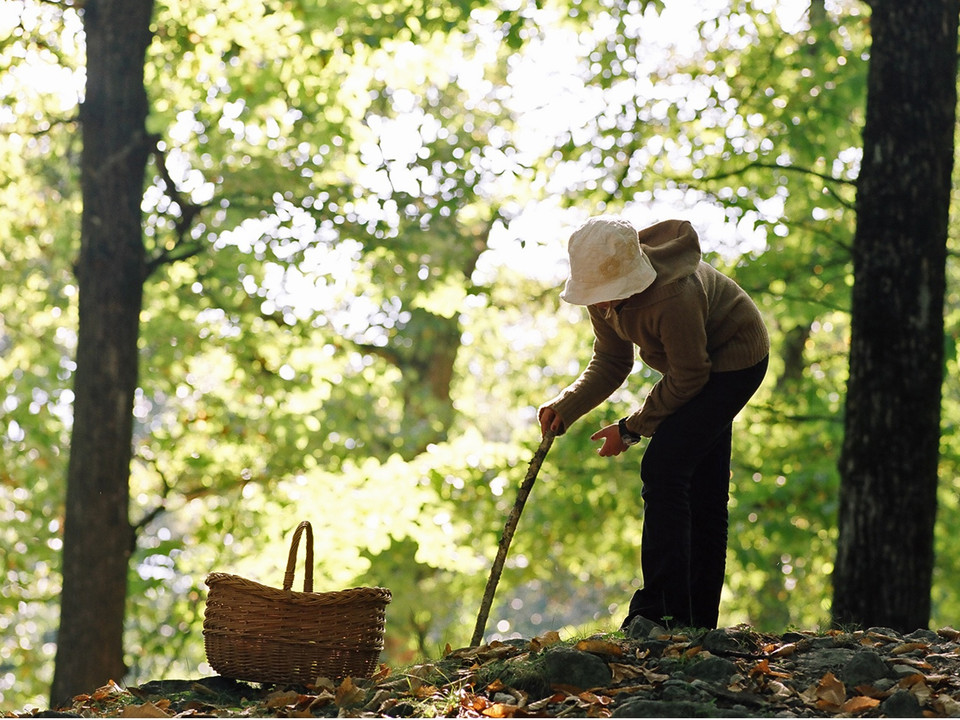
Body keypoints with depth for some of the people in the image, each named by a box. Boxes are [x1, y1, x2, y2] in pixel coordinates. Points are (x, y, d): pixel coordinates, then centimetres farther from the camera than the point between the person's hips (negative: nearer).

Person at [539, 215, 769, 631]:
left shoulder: (674, 297, -37)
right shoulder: (605, 288, -12)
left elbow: (688, 377, -25)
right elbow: (610, 363, -1)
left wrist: (633, 428, -17)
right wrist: (565, 408, -16)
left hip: (735, 359, -9)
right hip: (699, 363, 9)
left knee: (664, 469, -19)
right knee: (702, 490, 10)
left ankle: (662, 611, -20)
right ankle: (698, 618, 15)